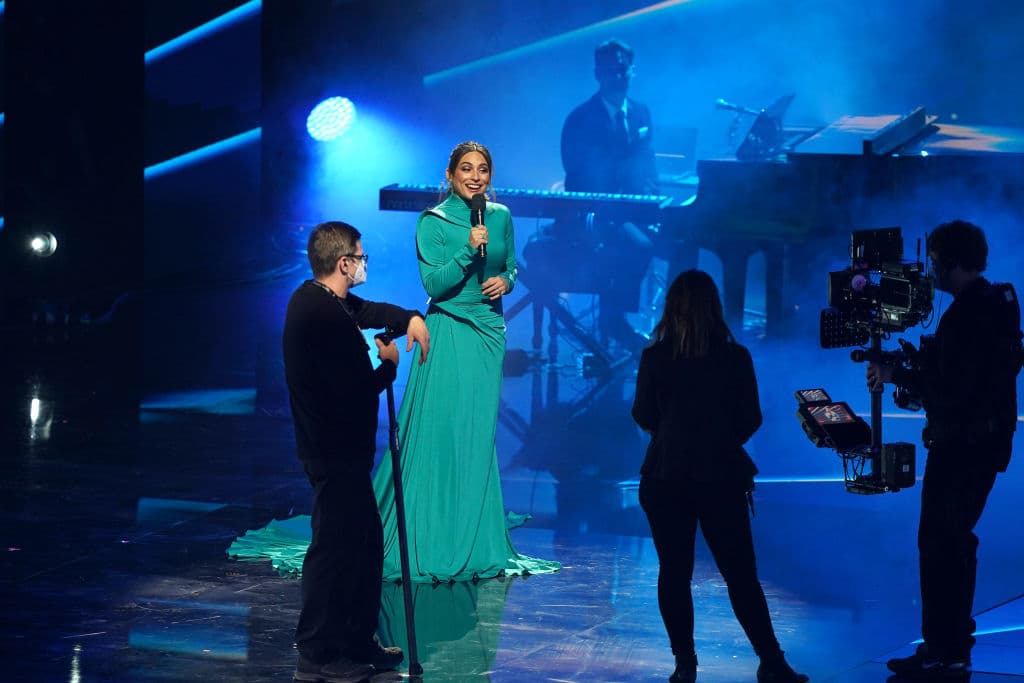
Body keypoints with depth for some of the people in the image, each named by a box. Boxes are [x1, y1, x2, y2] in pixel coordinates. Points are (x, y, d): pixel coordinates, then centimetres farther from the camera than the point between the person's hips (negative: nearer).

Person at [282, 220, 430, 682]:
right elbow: (357, 388, -24)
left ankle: (358, 643, 27)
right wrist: (389, 363, -5)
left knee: (365, 543, 18)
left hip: (338, 448, 11)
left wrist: (410, 319, 7)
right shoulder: (325, 315, -23)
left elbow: (368, 310, 25)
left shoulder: (316, 299, 9)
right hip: (336, 452, -11)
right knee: (334, 547, -4)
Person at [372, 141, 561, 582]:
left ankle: (474, 541, 16)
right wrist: (468, 250, -24)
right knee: (441, 433, -8)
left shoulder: (501, 216, 8)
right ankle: (431, 543, 0)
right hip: (448, 334, -5)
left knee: (479, 435, 8)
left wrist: (505, 280, -3)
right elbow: (433, 284, -13)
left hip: (489, 331, 5)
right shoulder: (432, 222, -7)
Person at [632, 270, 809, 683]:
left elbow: (643, 417, 2)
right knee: (741, 574, 7)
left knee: (674, 572, 9)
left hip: (665, 478, 0)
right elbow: (750, 420, 0)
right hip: (720, 477, 0)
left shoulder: (654, 357, -5)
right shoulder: (735, 358, -5)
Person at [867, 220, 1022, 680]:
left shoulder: (968, 315, -21)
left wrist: (896, 376, -15)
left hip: (961, 446, -11)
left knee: (940, 544, -7)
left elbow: (951, 391, -25)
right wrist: (915, 370, 12)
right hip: (983, 440, 11)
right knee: (953, 543, 17)